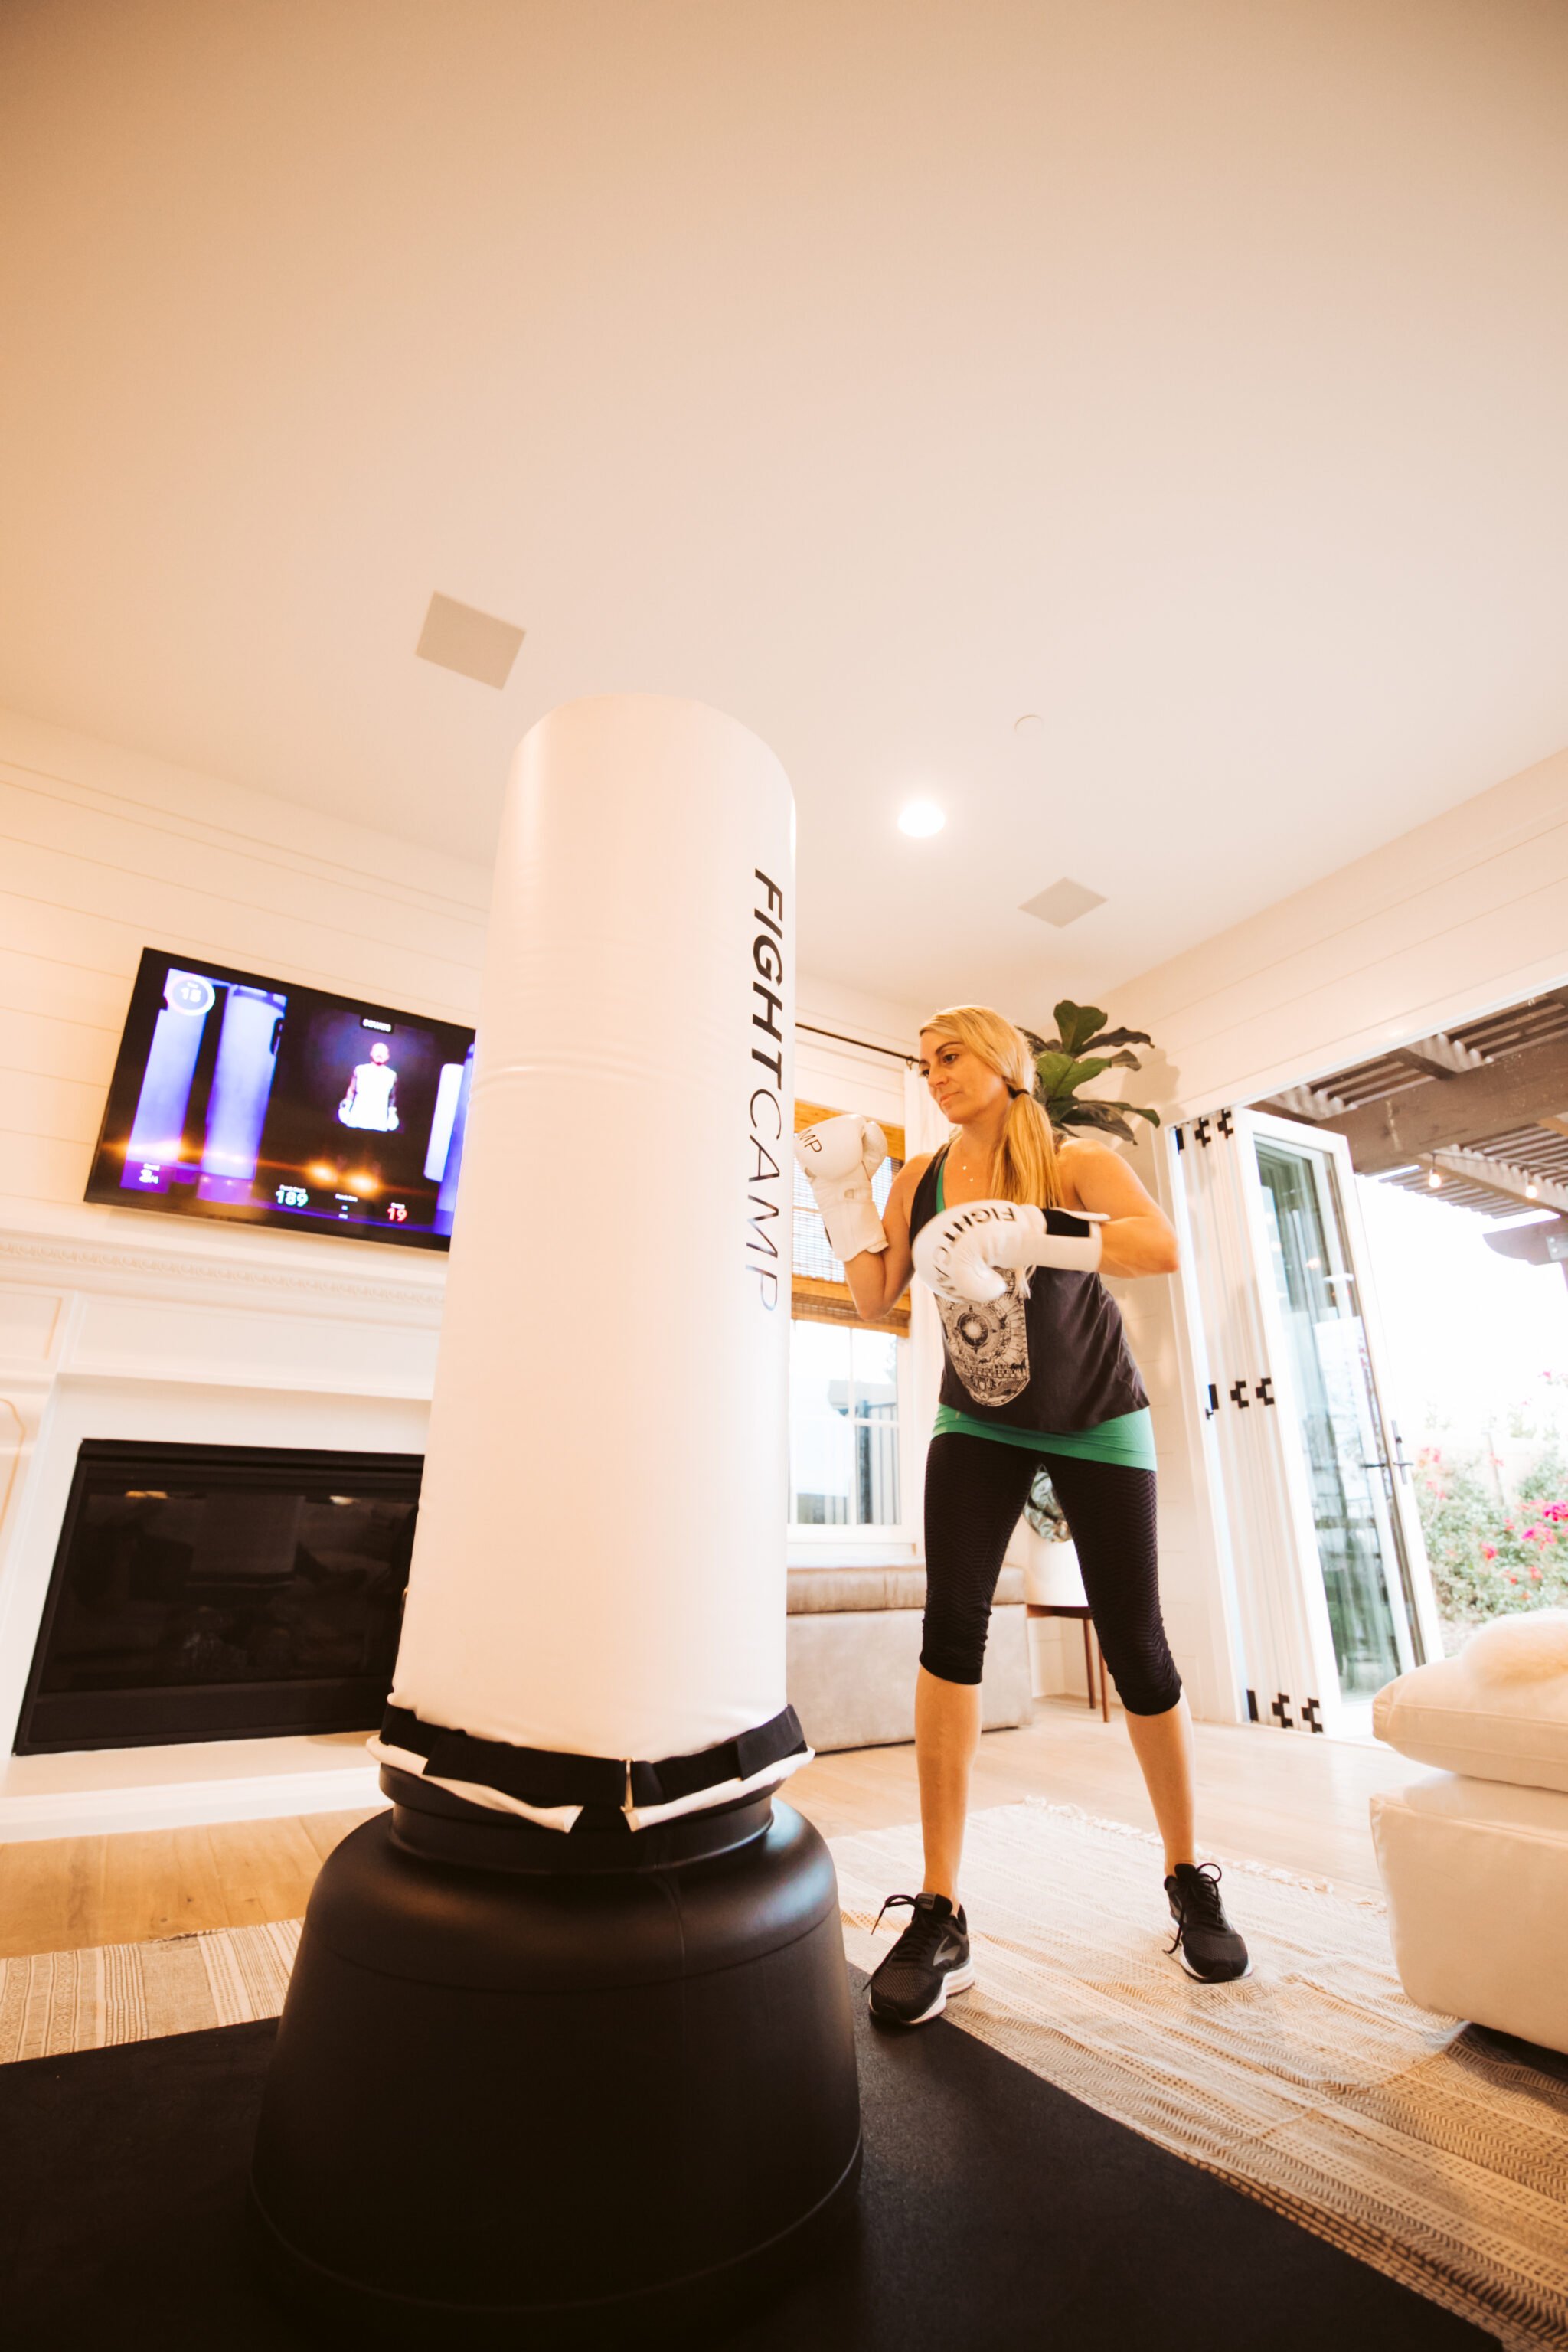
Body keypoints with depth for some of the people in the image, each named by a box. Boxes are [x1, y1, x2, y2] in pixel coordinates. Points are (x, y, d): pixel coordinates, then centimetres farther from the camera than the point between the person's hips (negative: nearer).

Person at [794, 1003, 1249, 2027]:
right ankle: (941, 1919, -2)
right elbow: (874, 1298, -6)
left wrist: (1025, 1238, -45)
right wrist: (843, 1192, -14)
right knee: (951, 1629, -13)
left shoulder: (1075, 1161, -16)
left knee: (1136, 1649, 3)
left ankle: (1191, 1882, 29)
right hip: (979, 1424, 2)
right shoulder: (922, 1177, -4)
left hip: (1095, 1424, -2)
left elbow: (1163, 1247, -34)